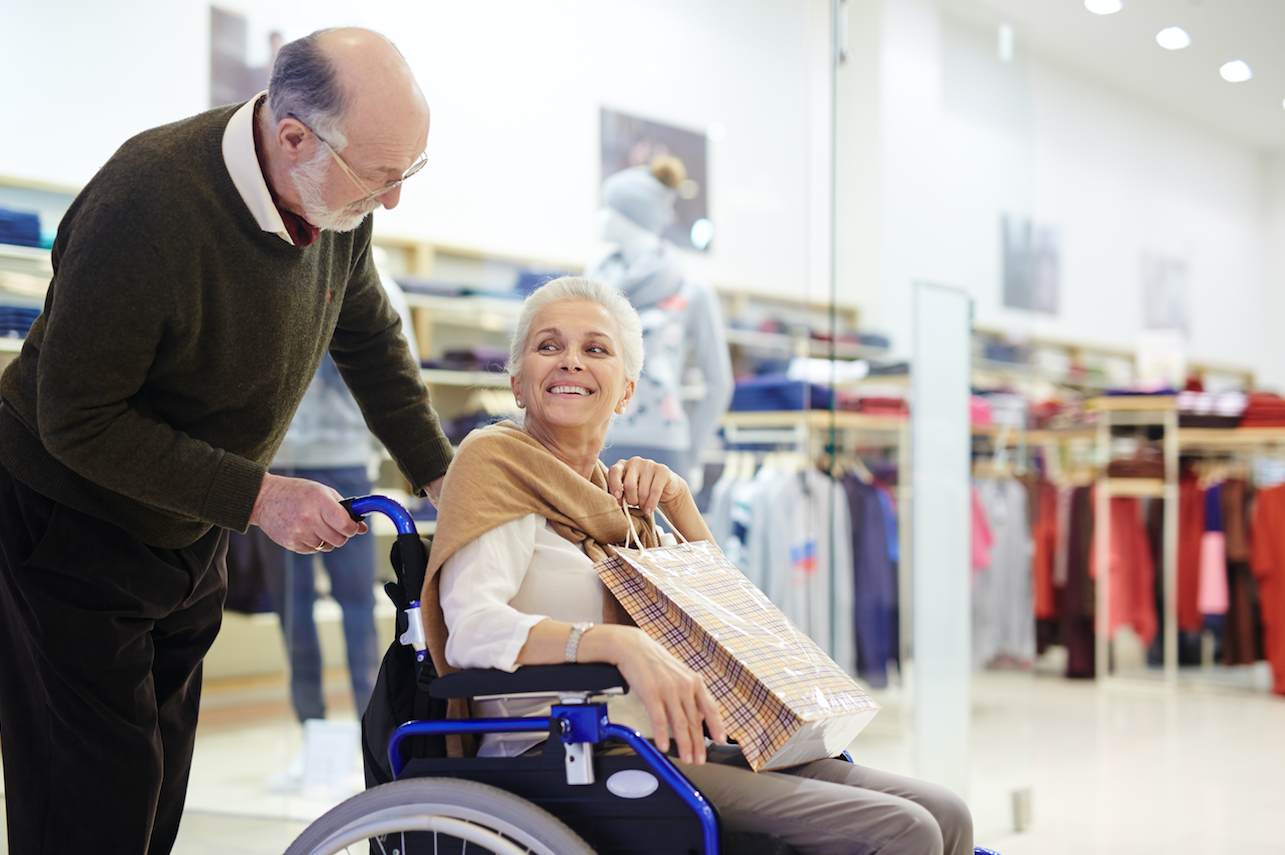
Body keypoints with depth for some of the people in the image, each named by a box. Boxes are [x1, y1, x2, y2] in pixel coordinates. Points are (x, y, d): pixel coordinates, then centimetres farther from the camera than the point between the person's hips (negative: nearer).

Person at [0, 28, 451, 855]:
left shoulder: (338, 198, -10)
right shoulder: (146, 205, -33)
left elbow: (368, 337, 10)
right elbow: (77, 422, -28)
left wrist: (439, 475, 8)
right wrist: (257, 497, -28)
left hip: (190, 534, 7)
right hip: (76, 530, -7)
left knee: (162, 782, 16)